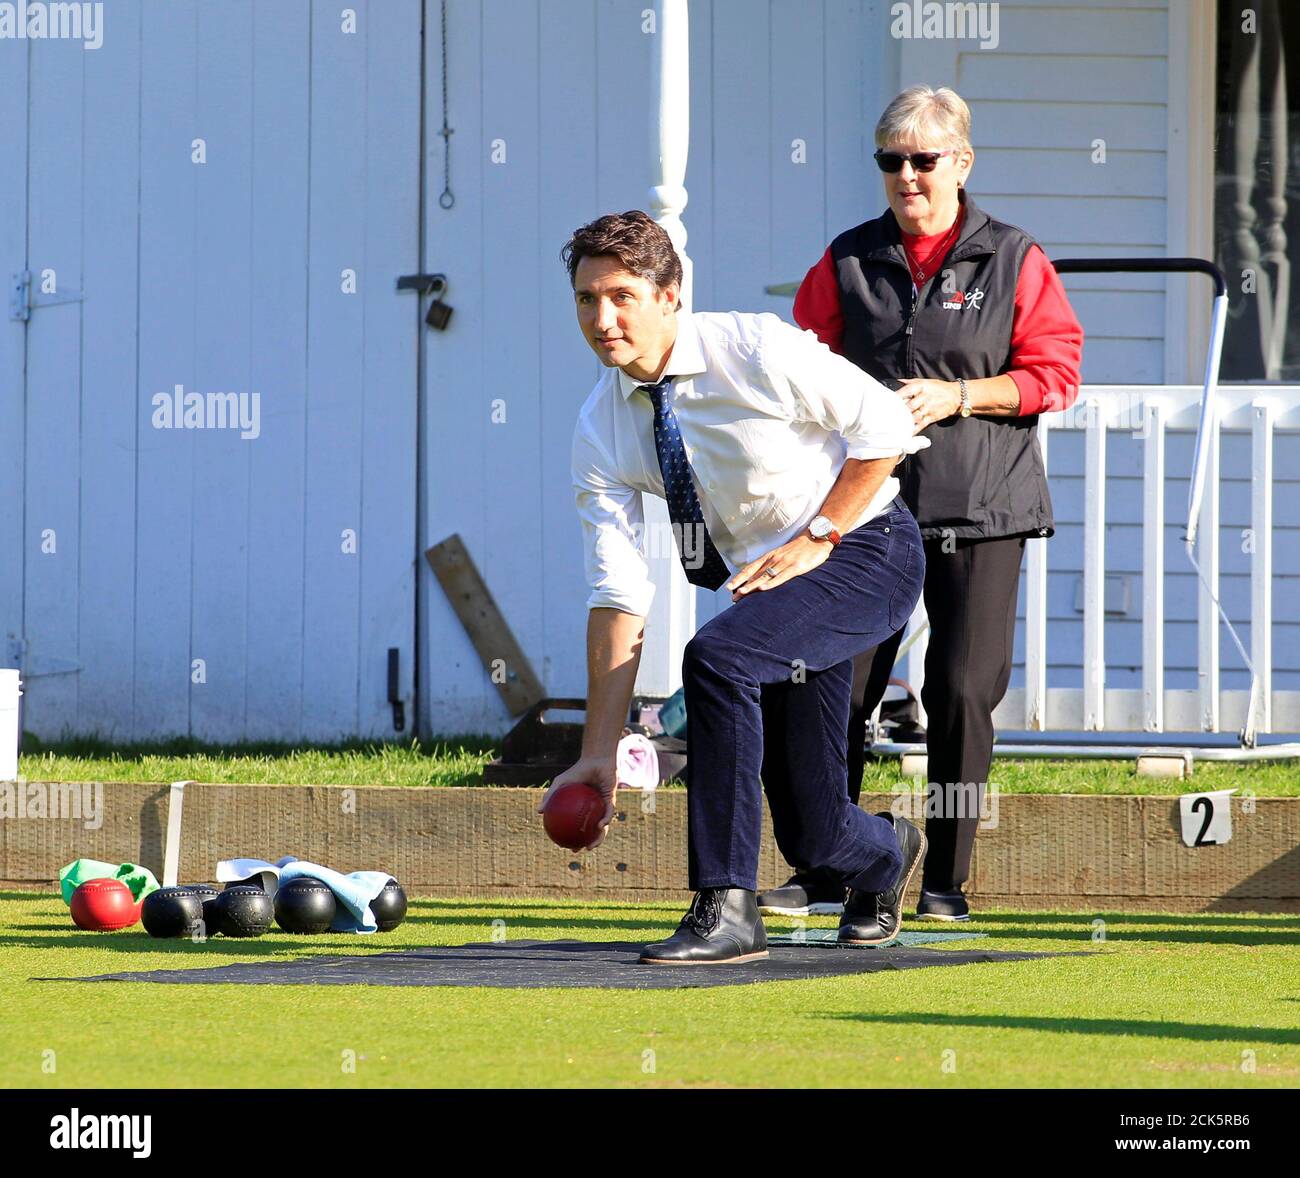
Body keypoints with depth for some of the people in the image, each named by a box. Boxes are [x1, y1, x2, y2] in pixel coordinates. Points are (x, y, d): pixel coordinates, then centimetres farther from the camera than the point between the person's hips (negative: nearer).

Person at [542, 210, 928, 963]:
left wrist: (816, 539, -19)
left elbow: (887, 423, -13)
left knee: (716, 657, -32)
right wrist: (600, 755, -15)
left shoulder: (755, 351, -20)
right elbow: (618, 596, -8)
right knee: (812, 833, 3)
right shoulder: (601, 433, -6)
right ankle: (886, 855, 43)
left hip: (865, 551, -6)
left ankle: (727, 909, -27)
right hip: (767, 582, 6)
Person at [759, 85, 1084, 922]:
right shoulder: (848, 263, 10)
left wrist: (958, 396, -12)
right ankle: (824, 872, 5)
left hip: (980, 509, -2)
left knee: (963, 691, -3)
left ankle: (948, 880, 6)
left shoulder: (1013, 261, 3)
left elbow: (1054, 373, 0)